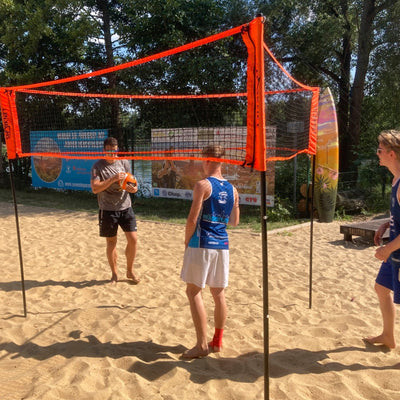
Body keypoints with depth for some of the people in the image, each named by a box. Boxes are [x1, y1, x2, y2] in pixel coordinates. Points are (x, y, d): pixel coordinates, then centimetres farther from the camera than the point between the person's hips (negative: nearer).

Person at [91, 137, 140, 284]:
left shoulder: (123, 162, 4)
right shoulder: (98, 166, -6)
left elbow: (132, 182, 8)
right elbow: (95, 188, -16)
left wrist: (133, 188, -15)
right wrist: (113, 179, -25)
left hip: (125, 207, 3)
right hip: (107, 210, -3)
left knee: (133, 239, 0)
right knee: (111, 242, 8)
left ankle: (130, 271, 20)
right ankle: (114, 273, 26)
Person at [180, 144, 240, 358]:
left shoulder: (202, 185, -9)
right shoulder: (232, 189, 9)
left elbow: (192, 219, -13)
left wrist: (186, 242, 1)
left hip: (201, 244, -6)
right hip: (222, 245, 7)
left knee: (193, 292, 2)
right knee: (218, 293, 14)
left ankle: (202, 345, 2)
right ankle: (217, 341, 24)